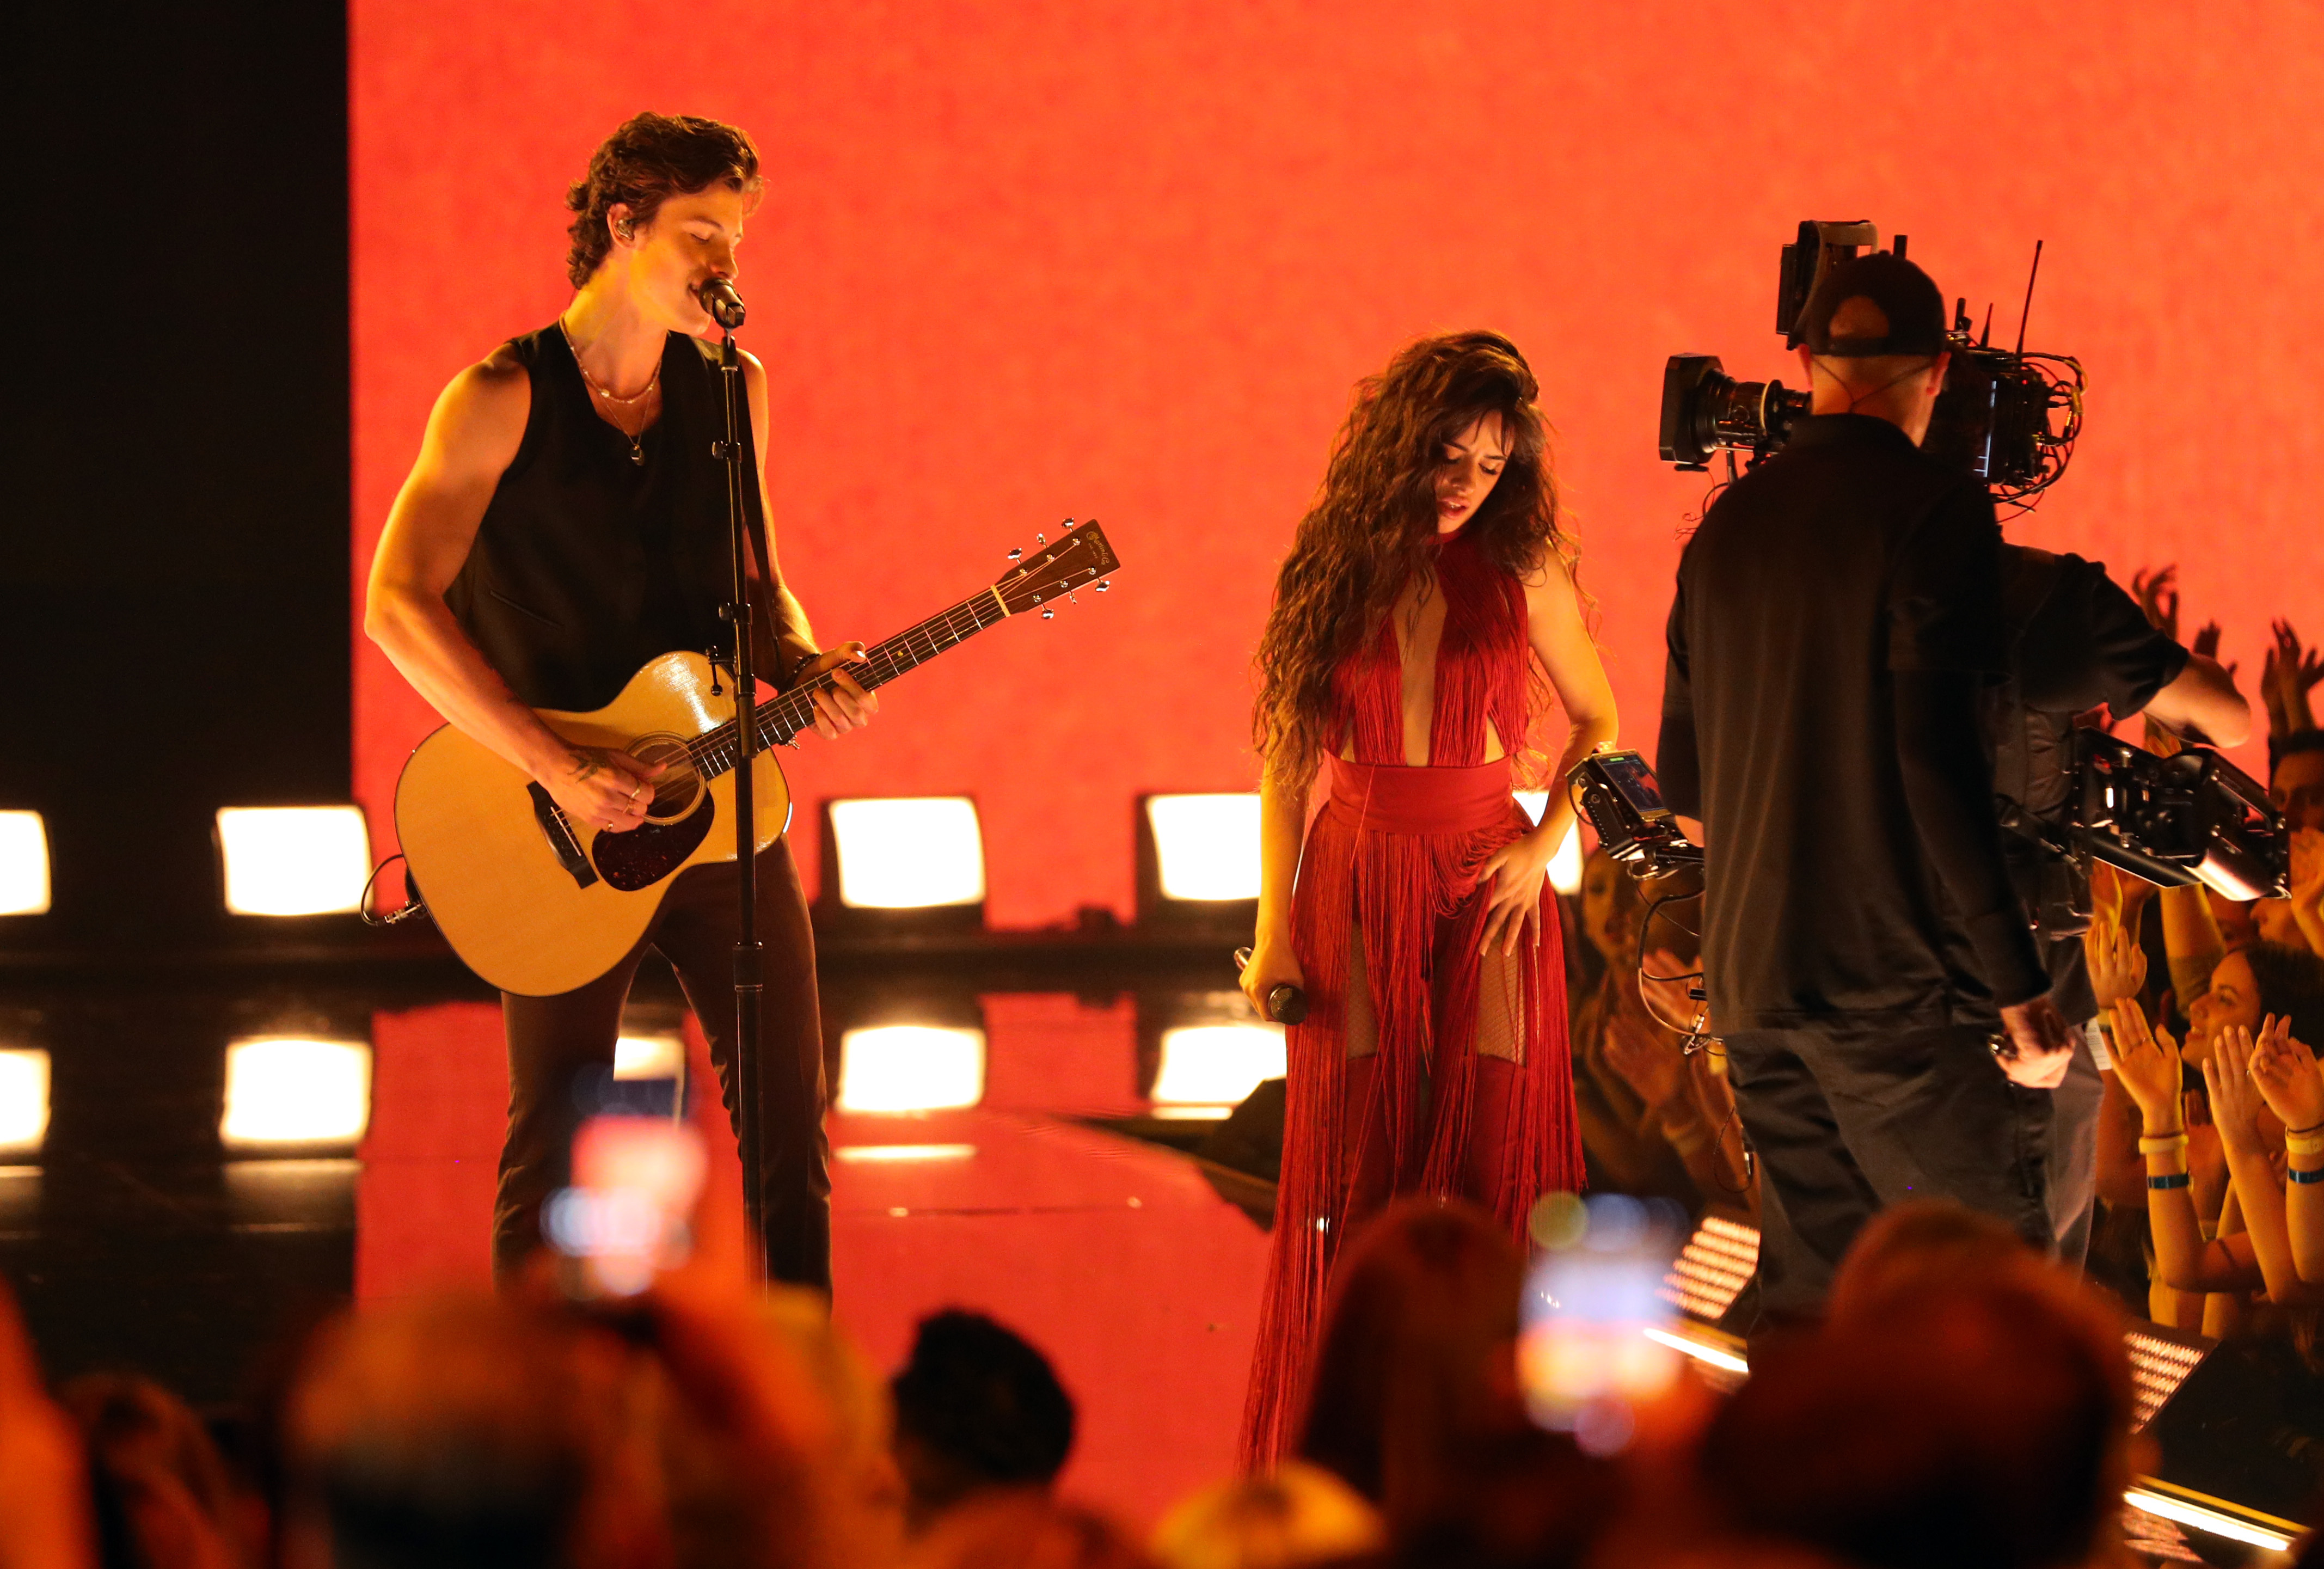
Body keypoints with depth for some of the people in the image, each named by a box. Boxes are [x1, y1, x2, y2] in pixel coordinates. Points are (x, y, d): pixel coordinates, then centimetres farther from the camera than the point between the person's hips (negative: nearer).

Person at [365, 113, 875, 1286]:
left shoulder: (732, 390, 7)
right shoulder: (505, 399, -9)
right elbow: (398, 604, -17)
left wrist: (803, 667, -6)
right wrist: (558, 770, -22)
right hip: (566, 835, -5)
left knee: (791, 1126, 5)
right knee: (554, 1145, 0)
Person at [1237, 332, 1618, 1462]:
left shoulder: (1522, 572, 0)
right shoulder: (1330, 573, 1)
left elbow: (1597, 723, 11)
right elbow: (1287, 764, 4)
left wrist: (1544, 845, -4)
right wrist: (1273, 930, -1)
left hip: (1487, 882, 0)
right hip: (1355, 882, 0)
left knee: (1493, 1159, -2)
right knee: (1357, 1160, 0)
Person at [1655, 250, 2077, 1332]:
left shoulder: (1728, 524, 11)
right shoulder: (1933, 511, -10)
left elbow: (1683, 786, 17)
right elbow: (1937, 760, -18)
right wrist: (2017, 986, -16)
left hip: (1750, 976, 7)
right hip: (1896, 979, -7)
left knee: (1811, 1300, 12)